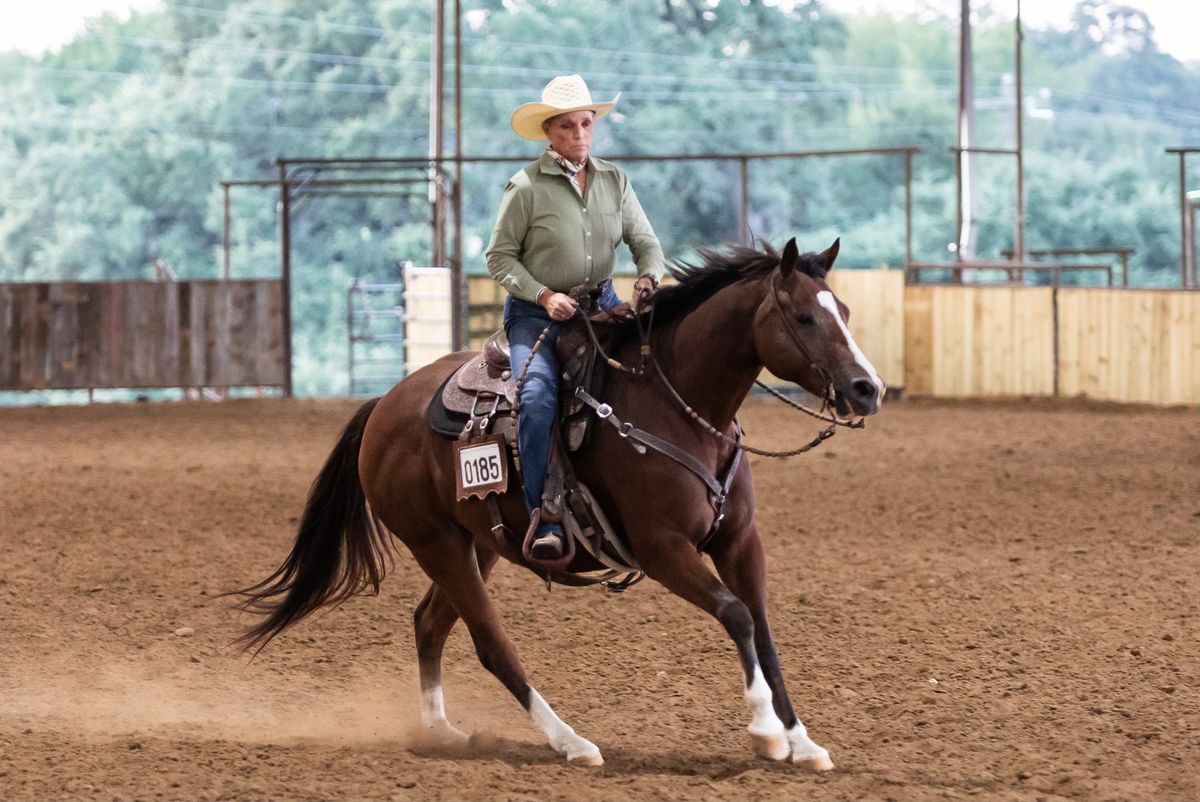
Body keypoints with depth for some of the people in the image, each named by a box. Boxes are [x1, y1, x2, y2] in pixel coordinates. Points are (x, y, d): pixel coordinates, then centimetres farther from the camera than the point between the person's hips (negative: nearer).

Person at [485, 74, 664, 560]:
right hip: (537, 313, -5)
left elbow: (646, 244, 11)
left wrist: (649, 278, -12)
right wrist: (545, 296, -16)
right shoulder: (527, 186, -6)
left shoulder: (614, 181, 7)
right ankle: (545, 522, -28)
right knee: (538, 399, -28)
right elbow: (500, 257, -3)